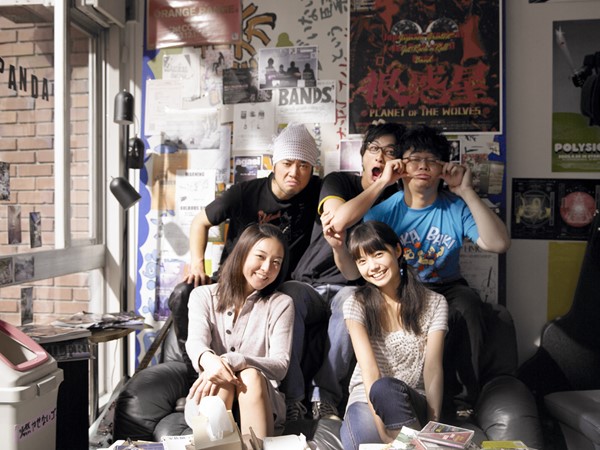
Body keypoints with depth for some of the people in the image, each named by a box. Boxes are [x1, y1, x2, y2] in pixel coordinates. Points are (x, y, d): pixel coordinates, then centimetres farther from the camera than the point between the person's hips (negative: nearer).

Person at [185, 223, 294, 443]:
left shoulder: (281, 304, 4)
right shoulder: (203, 295, 7)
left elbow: (281, 364, -9)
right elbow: (195, 342, -12)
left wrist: (232, 361, -28)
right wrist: (209, 360, -39)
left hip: (260, 403, 0)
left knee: (251, 375, -31)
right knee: (220, 376, -31)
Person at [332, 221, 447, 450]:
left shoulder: (434, 303, 1)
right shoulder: (356, 304, -3)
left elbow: (433, 369, -8)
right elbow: (370, 372, -15)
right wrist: (384, 431, -26)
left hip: (413, 404, 0)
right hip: (367, 401, 0)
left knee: (385, 389, -35)